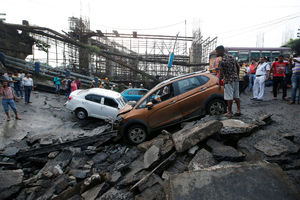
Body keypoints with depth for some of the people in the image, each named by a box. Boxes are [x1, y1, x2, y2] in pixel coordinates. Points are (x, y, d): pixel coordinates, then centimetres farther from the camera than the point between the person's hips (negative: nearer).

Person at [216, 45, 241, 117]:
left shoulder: (221, 61, -16)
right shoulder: (231, 57, 8)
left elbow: (221, 74, -17)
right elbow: (238, 67, 15)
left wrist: (219, 83, -9)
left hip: (228, 81, -8)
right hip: (235, 79, 8)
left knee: (229, 97, 1)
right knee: (236, 96, 13)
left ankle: (229, 112, 10)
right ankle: (238, 111, 17)